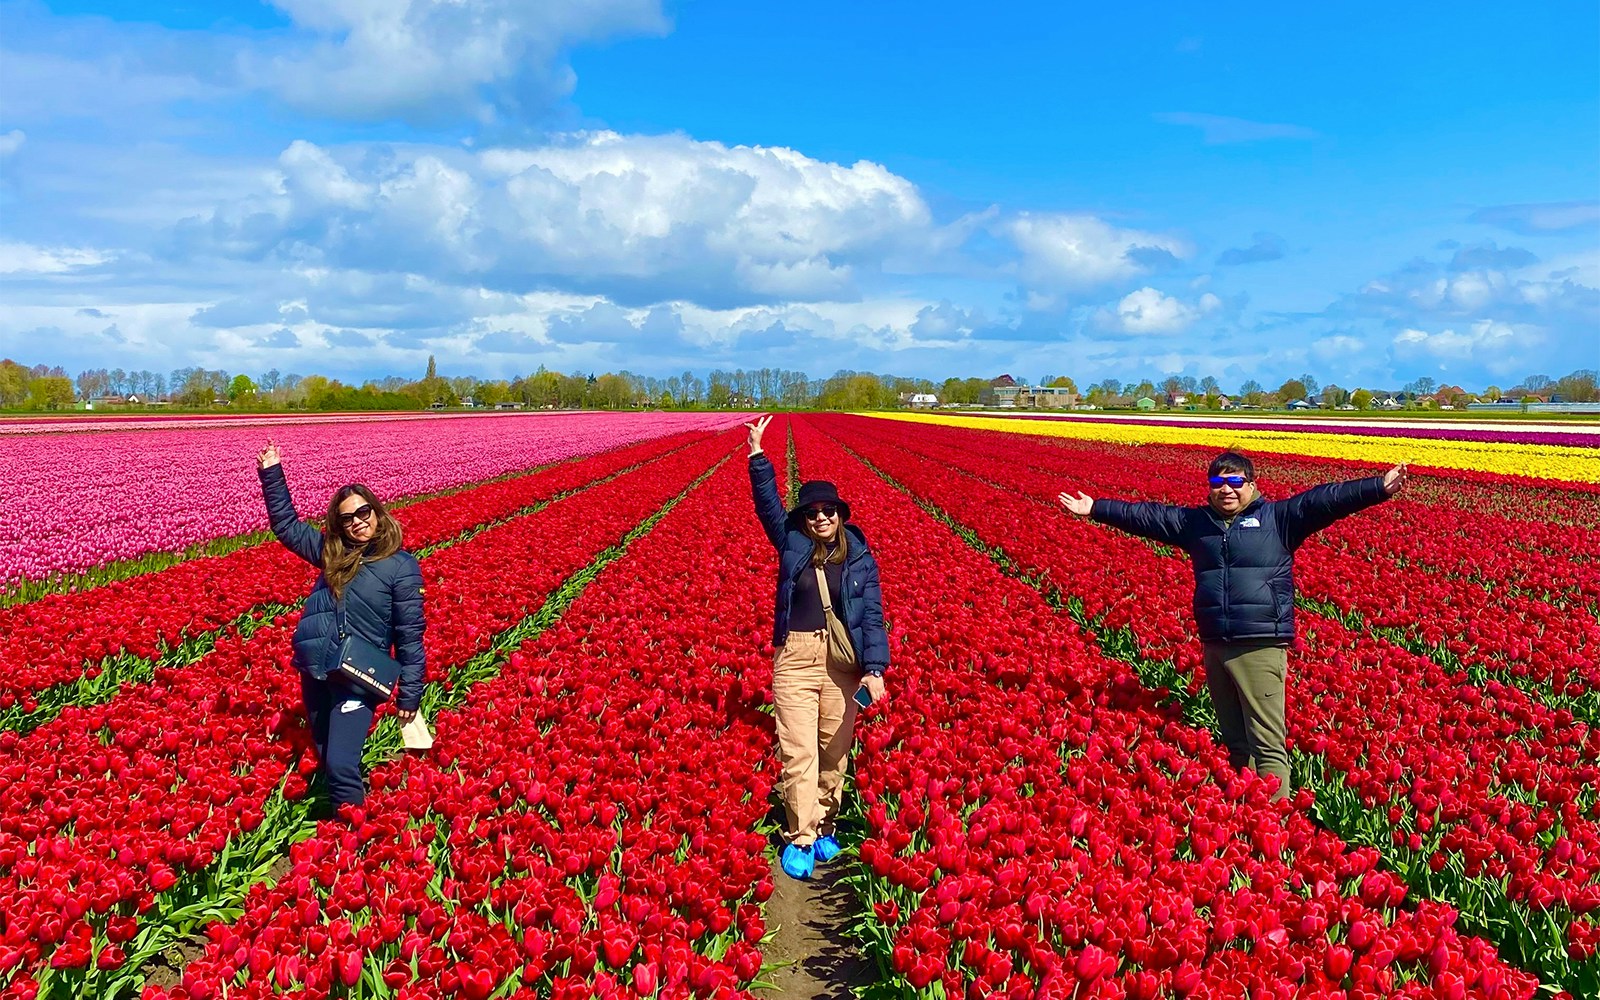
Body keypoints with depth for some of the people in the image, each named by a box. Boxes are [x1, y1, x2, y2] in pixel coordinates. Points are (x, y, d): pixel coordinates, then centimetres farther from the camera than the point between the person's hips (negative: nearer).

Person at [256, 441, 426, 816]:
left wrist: (410, 695, -7)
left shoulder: (401, 565, -8)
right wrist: (272, 475, 11)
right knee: (326, 760, 17)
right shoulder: (332, 552, 7)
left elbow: (411, 635, -6)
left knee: (341, 765, -12)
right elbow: (286, 525, 19)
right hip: (315, 671, 6)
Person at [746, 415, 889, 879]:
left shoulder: (859, 557, 3)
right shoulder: (792, 543, 6)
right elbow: (768, 504, -2)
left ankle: (824, 827, 26)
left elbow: (872, 614, -2)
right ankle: (799, 838, 5)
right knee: (799, 753, -4)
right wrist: (758, 456, -11)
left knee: (835, 752, 10)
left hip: (843, 663, 1)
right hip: (795, 659, 0)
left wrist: (875, 668, -12)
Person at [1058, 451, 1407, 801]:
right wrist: (1095, 508, 22)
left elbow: (1324, 500, -7)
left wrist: (1378, 488, -19)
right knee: (1234, 743, 15)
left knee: (1268, 744, -7)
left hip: (1261, 647, -5)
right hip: (1214, 647, 5)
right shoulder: (1193, 522, 15)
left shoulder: (1278, 518, 4)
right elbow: (1144, 515, 20)